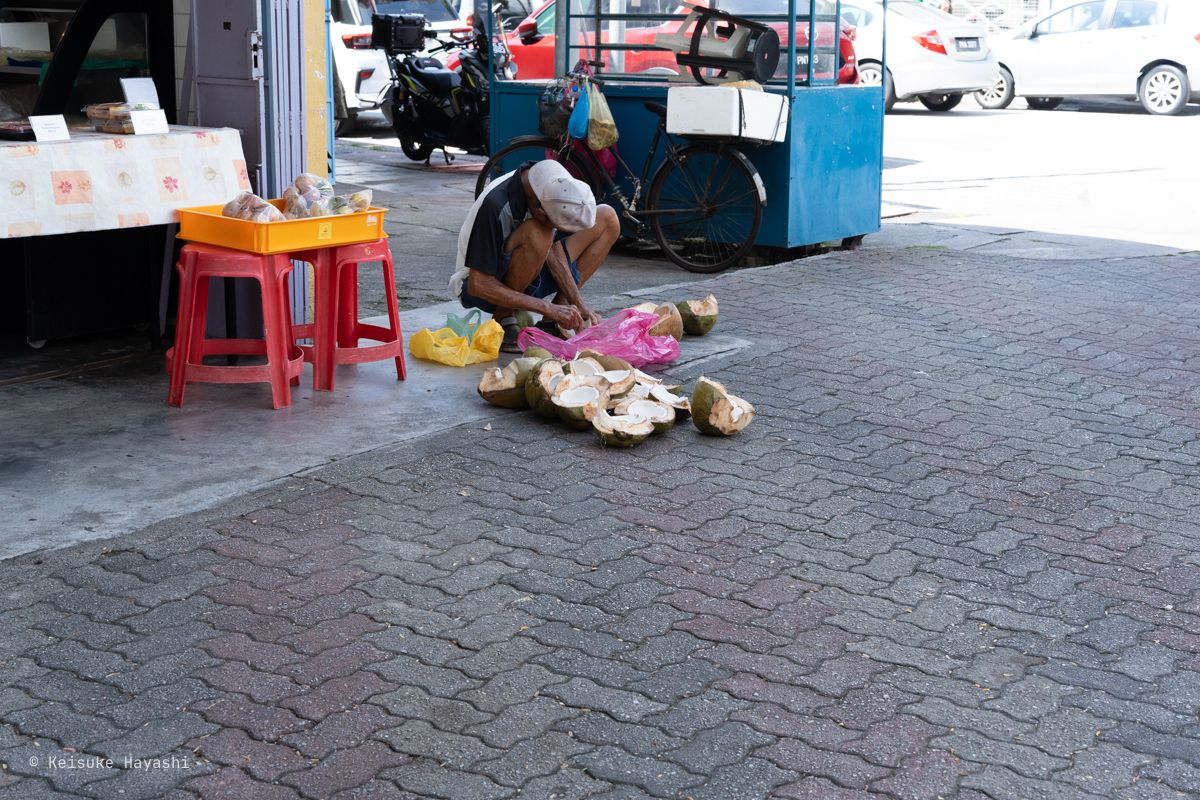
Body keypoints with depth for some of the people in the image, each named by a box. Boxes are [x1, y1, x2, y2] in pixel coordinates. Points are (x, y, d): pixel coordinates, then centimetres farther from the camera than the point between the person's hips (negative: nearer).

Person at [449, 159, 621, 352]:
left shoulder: (548, 187, -13)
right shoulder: (495, 204, -32)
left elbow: (552, 250, -5)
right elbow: (478, 285, -29)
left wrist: (579, 305, -16)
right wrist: (550, 308, -29)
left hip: (527, 281, 7)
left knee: (607, 219, -5)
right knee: (536, 235, -36)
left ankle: (549, 324, -6)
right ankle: (503, 322, -15)